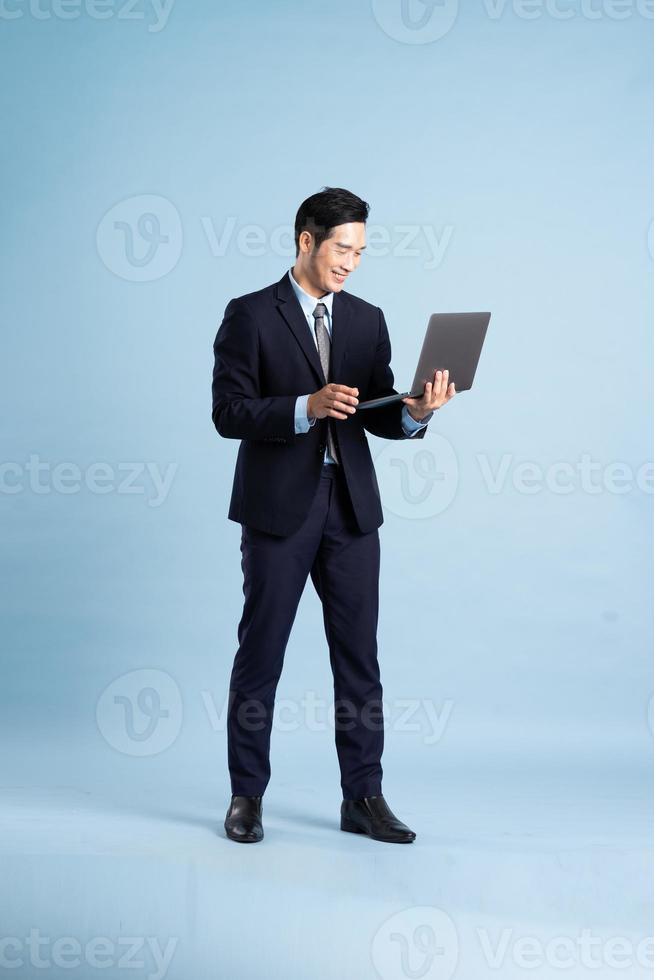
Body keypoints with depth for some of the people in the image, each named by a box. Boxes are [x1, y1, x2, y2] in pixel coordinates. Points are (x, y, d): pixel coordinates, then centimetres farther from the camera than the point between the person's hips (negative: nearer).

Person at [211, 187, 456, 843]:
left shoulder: (367, 320, 12)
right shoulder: (250, 315, -2)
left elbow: (380, 418, 10)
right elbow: (228, 413, -9)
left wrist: (416, 411, -12)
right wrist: (307, 407, -22)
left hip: (351, 507, 4)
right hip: (278, 508, -4)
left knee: (359, 656, 4)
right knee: (260, 653, 3)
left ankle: (363, 799, 12)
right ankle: (246, 796, 14)